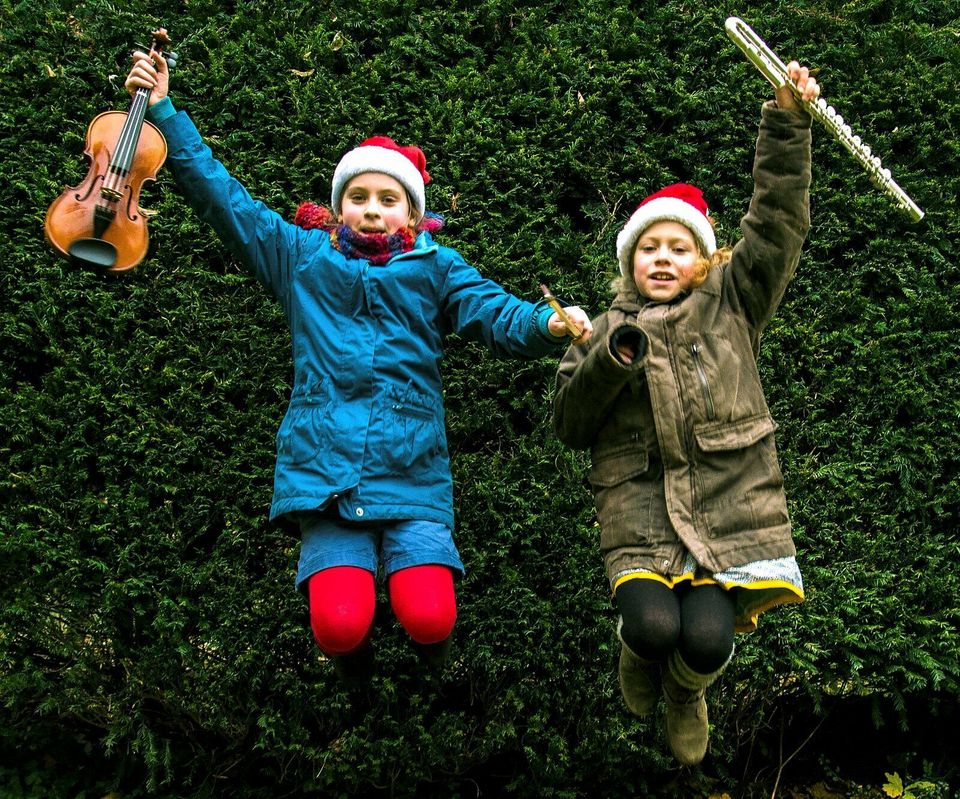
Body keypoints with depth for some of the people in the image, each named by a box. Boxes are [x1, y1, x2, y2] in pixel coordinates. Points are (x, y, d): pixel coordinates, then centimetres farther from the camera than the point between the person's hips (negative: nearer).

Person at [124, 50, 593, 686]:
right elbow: (221, 196, 13)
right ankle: (353, 656, 20)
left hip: (412, 475, 0)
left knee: (428, 617, -16)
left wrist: (548, 325, -24)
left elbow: (495, 314, -2)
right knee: (339, 622, -18)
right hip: (325, 476, 0)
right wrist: (163, 112, 9)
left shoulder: (434, 268, 12)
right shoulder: (302, 257, 13)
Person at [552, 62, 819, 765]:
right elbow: (570, 425, 11)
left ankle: (687, 692, 20)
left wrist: (788, 119, -3)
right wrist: (611, 363, -6)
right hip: (641, 502, 1)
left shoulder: (731, 306, 14)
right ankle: (640, 651, 17)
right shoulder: (607, 331, 17)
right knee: (653, 625, -24)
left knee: (706, 640, -19)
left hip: (730, 498, 0)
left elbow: (778, 224, 5)